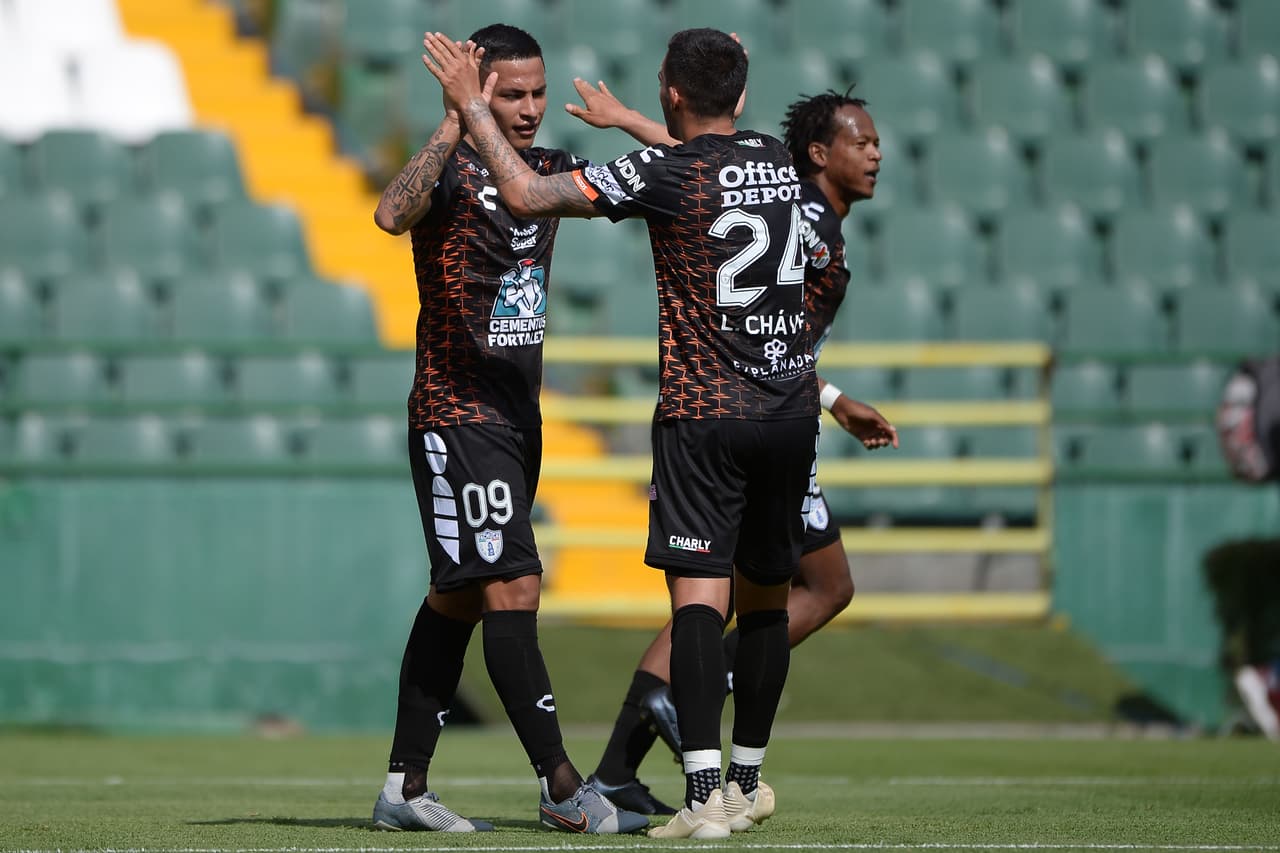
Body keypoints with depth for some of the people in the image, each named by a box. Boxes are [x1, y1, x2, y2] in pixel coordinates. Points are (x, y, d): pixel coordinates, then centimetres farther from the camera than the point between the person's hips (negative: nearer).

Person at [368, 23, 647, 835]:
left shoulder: (548, 169, 10)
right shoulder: (451, 171, -13)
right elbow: (393, 214, -34)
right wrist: (454, 126, -36)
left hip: (518, 416, 8)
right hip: (457, 416, -8)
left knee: (457, 599, 10)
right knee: (512, 590, -12)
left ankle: (405, 788, 15)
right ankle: (563, 789, -11)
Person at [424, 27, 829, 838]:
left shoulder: (664, 172, -11)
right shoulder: (777, 160, 8)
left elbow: (529, 194, -15)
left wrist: (471, 107, -3)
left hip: (705, 414, -6)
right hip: (792, 409, 6)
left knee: (699, 595, -12)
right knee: (767, 595, 16)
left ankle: (705, 798, -24)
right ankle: (747, 782, 28)